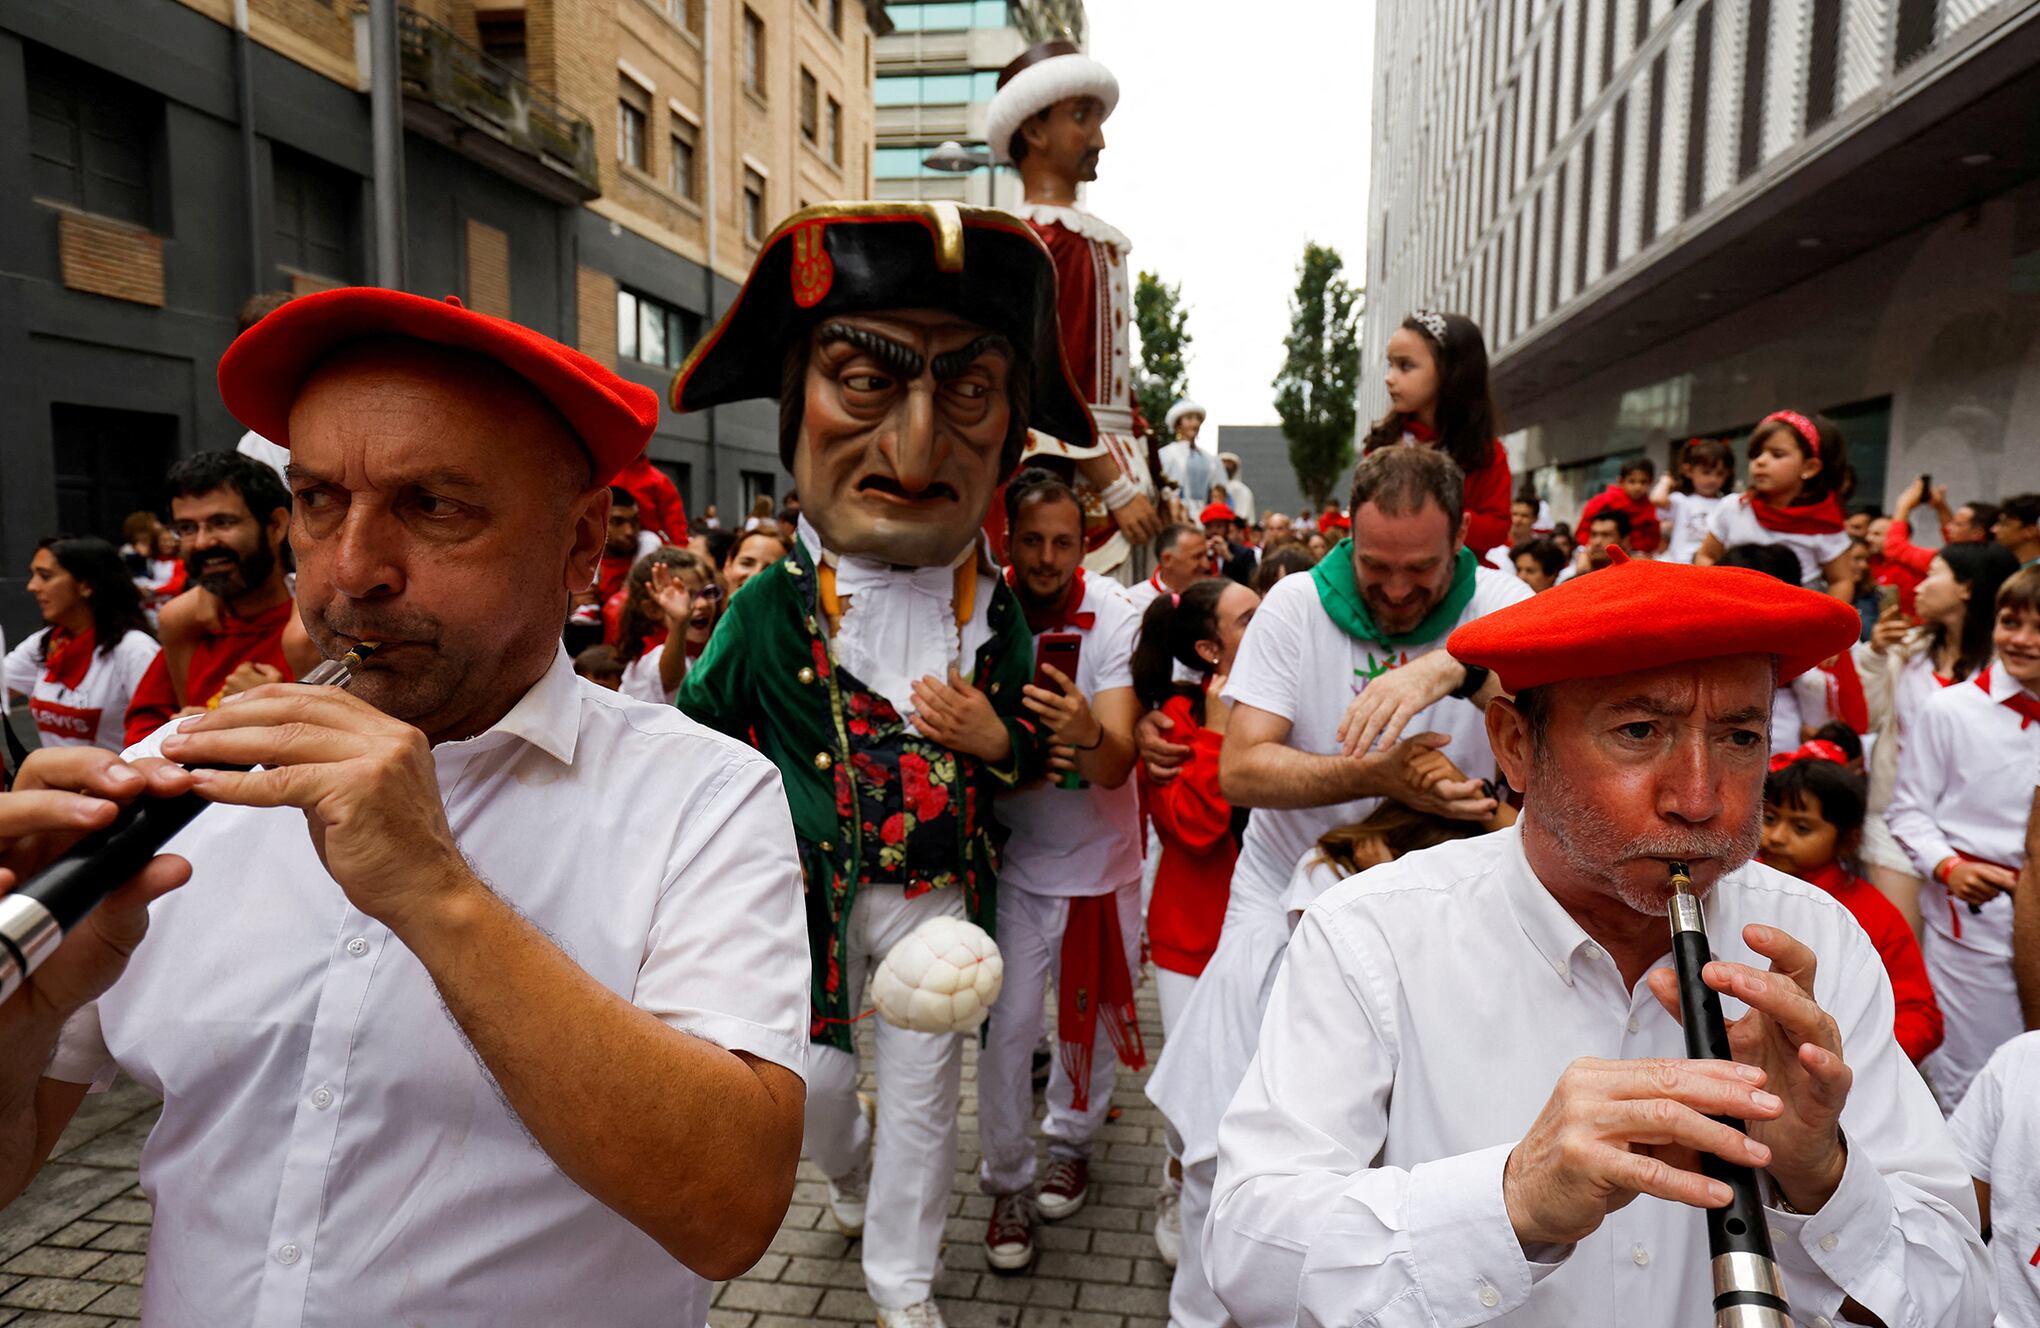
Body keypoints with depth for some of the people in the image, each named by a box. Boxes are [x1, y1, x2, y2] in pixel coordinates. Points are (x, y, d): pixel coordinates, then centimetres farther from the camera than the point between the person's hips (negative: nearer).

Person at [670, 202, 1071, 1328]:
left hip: (940, 896, 1)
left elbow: (1034, 753, 8)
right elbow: (698, 731, 3)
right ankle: (851, 1172, 48)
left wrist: (999, 738, -12)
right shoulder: (771, 606, -10)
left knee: (923, 1091, 11)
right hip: (811, 887, -1)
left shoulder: (999, 615, -2)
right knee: (813, 1079, 11)